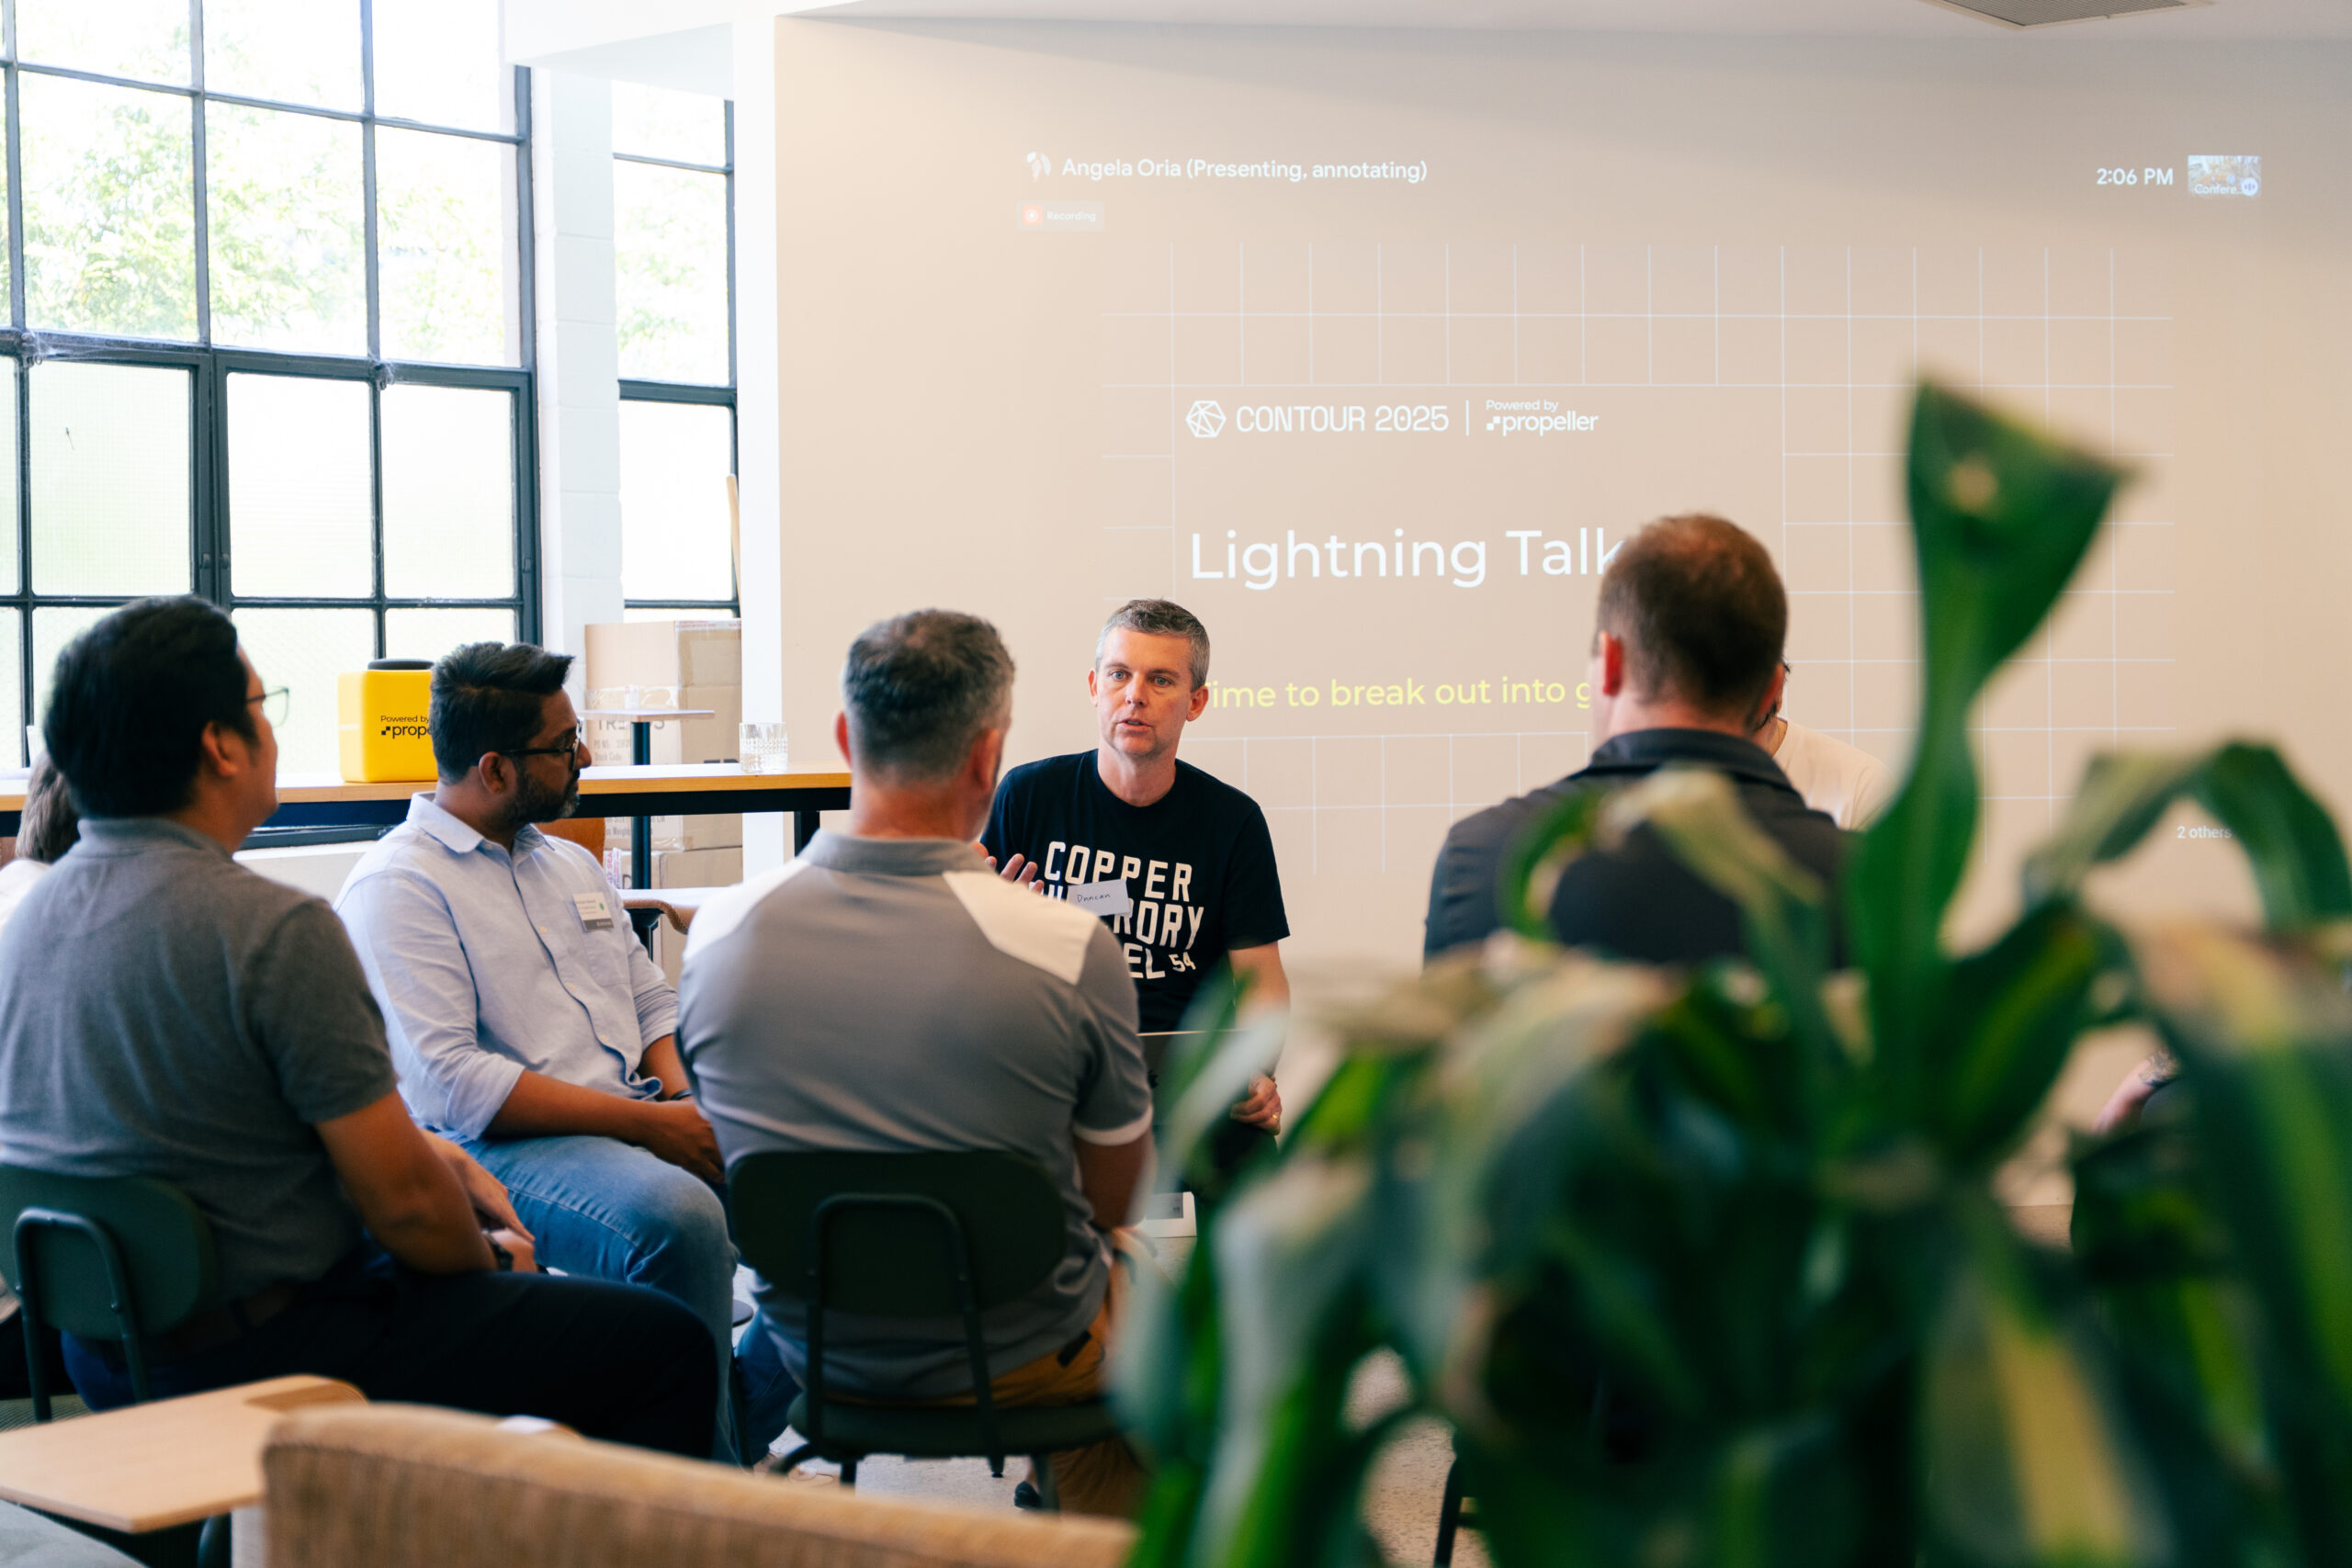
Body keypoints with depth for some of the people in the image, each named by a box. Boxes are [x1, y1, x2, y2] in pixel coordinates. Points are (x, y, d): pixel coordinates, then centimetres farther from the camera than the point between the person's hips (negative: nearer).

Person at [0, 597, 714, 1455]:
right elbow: (403, 1203, -21)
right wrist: (485, 1260, 1)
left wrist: (418, 1150, 14)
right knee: (669, 1346, 2)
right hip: (268, 1357, -9)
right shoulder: (277, 930, -24)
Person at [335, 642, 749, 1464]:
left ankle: (742, 1425, -7)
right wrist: (647, 1124, -18)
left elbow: (655, 1004, 24)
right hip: (492, 1149, -8)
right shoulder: (394, 887, -6)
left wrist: (683, 1102, 0)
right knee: (677, 1215, -35)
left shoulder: (571, 864, 21)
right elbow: (450, 1086, -17)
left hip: (637, 1124, 8)